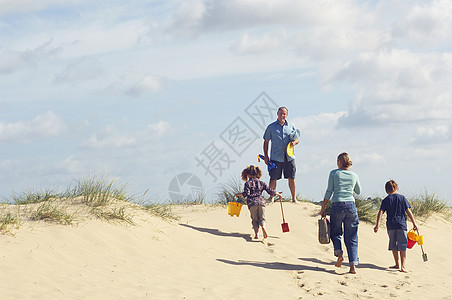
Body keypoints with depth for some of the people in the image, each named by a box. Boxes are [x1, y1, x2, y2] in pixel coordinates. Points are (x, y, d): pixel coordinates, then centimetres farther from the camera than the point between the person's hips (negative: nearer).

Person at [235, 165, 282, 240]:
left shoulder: (248, 183, 7)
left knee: (255, 220, 5)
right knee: (262, 218, 2)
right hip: (261, 202, 2)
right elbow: (270, 191, 15)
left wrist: (239, 194, 8)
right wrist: (278, 194, 30)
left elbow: (246, 193, -7)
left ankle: (256, 233, -9)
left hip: (252, 203, -2)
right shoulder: (261, 183, 16)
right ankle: (263, 227, -29)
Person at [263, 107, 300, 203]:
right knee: (273, 179, -2)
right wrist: (266, 156, 1)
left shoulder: (291, 127, 11)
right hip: (276, 158, -2)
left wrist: (294, 142, -6)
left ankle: (294, 198, 12)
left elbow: (297, 139, 19)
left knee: (291, 178, 3)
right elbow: (266, 142, 8)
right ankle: (271, 198, 8)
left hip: (289, 157, 2)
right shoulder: (271, 127, 5)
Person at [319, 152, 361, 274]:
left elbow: (329, 192, -2)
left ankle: (339, 253, -6)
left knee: (335, 232, 18)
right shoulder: (354, 176, 10)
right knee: (351, 237, 4)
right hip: (351, 205, 2)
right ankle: (353, 265, -4)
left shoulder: (334, 173, 1)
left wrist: (323, 208, 2)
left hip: (337, 205, -2)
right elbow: (358, 191, 25)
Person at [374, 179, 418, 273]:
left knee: (393, 245, 16)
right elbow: (408, 211, 1)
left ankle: (397, 264, 24)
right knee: (402, 246, -1)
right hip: (401, 225, -1)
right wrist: (414, 223, 4)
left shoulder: (386, 200, 4)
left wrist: (378, 224, -10)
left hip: (391, 225, 1)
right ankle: (402, 266, -11)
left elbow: (381, 212, -7)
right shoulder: (402, 198, 4)